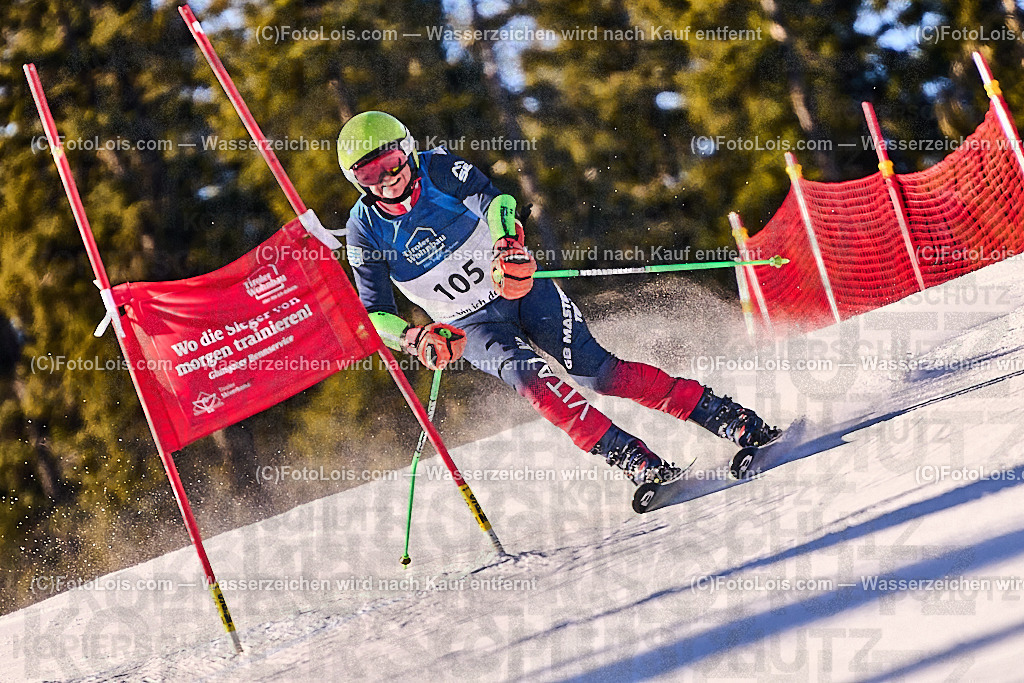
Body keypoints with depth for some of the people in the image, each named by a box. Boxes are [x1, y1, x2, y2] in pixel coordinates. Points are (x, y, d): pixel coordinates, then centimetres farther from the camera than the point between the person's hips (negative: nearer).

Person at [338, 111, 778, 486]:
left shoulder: (438, 169, -12)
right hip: (471, 327, 1)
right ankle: (635, 462, -30)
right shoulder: (364, 231, -10)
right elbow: (374, 314, -10)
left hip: (521, 286, -1)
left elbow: (491, 198, -25)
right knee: (530, 377, -28)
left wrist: (508, 241, -47)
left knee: (596, 371, -15)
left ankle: (732, 419, -10)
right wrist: (415, 338, -31)